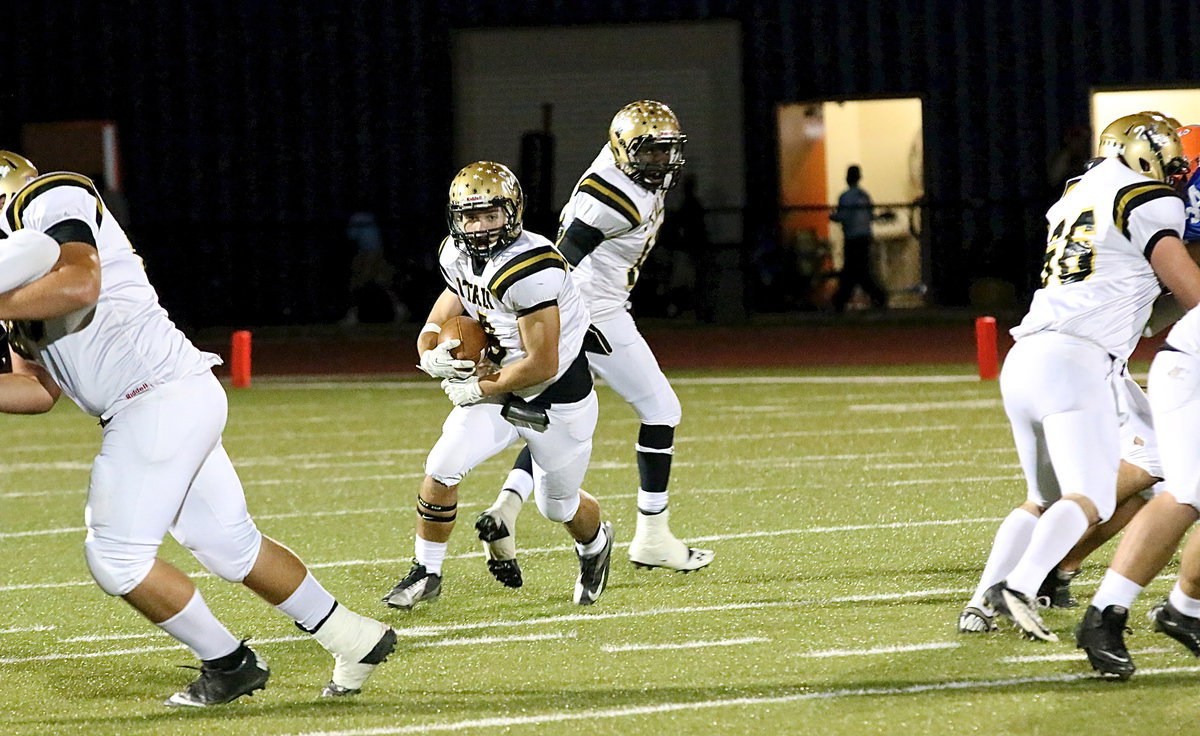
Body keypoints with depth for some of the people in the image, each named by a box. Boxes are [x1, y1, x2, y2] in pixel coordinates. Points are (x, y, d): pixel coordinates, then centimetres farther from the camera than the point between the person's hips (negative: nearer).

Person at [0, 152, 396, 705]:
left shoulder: (47, 200, -5)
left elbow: (80, 285, -27)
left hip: (161, 396, -10)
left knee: (116, 558, -7)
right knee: (231, 546, 16)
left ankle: (228, 664, 6)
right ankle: (356, 641, 26)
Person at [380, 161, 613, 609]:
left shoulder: (528, 271, -32)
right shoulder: (457, 257, -6)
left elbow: (543, 365, -29)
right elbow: (444, 316, 10)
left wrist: (479, 390, -17)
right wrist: (431, 353, -14)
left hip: (557, 401, -6)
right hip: (499, 392, 6)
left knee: (558, 506, 14)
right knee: (441, 470, -12)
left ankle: (596, 544, 50)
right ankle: (426, 574, 6)